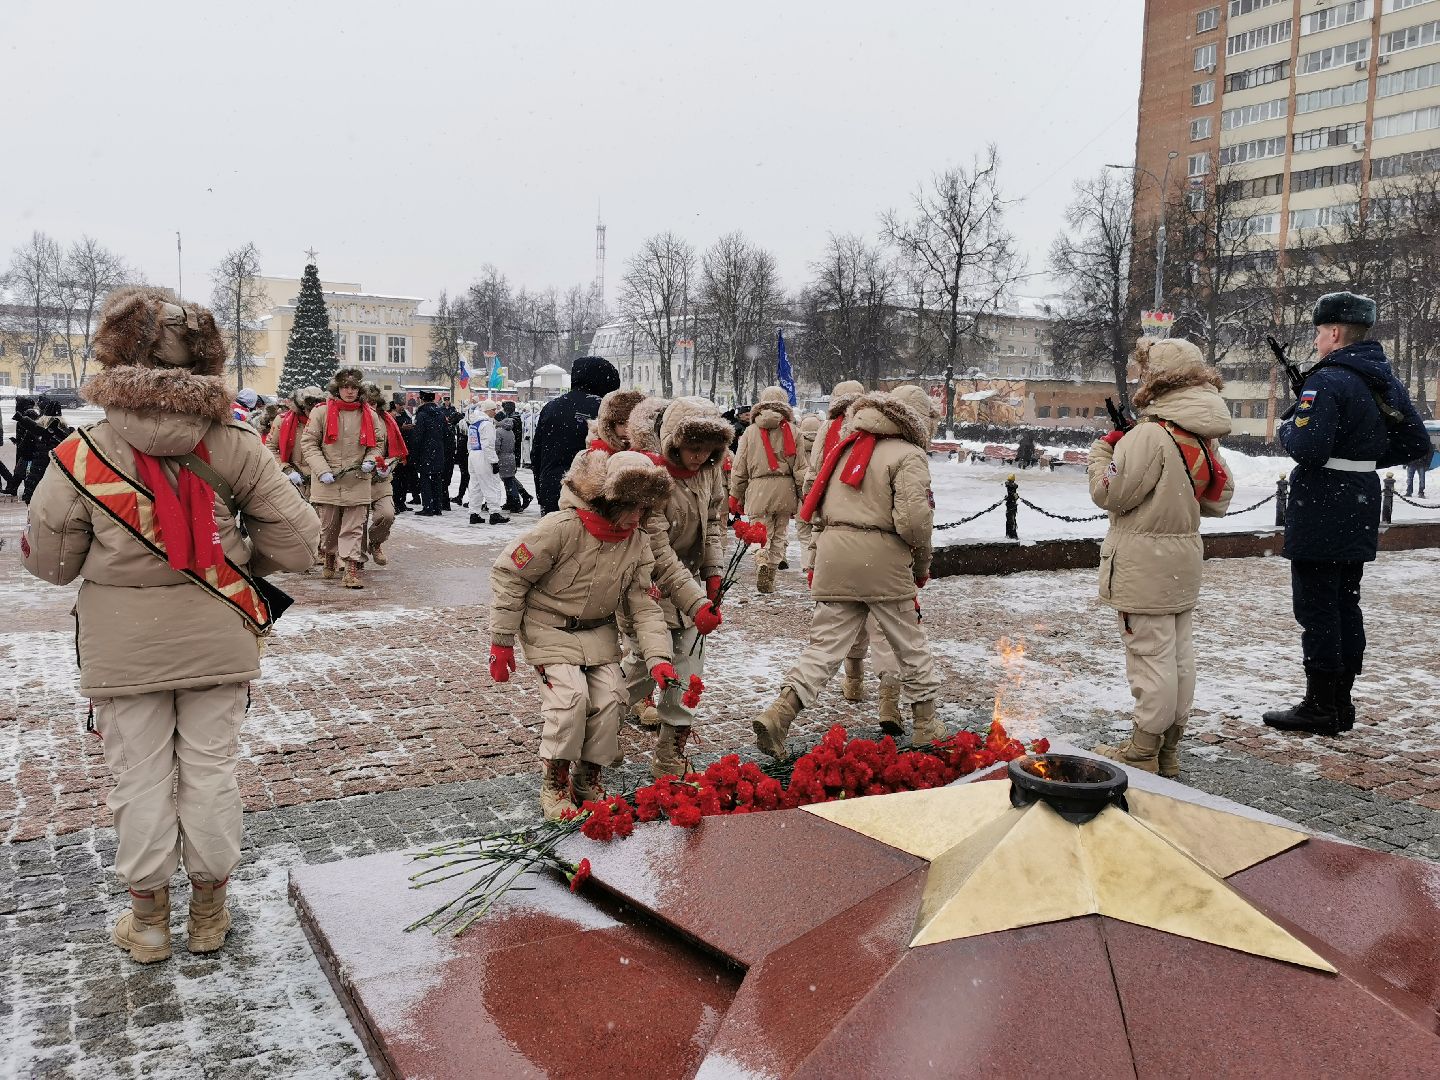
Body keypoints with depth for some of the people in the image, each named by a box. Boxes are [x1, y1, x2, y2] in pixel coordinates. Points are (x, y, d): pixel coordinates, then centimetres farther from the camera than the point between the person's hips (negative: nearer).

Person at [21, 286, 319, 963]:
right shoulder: (237, 449, -10)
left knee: (140, 780, 13)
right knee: (211, 773, 13)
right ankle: (208, 914, 29)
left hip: (124, 648, -1)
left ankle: (149, 920, 29)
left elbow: (50, 563, -4)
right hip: (216, 642, 1)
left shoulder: (83, 457, -13)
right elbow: (299, 546, -8)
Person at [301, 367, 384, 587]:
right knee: (328, 525, 13)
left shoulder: (369, 414, 6)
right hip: (328, 481, 0)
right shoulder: (321, 411, -1)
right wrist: (322, 470, -11)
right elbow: (308, 443, -1)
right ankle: (330, 559, 37)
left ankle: (352, 570, -5)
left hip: (357, 481, 1)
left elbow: (378, 443, 16)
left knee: (354, 528, -3)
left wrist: (370, 460, -4)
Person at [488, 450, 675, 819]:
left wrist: (658, 657, -19)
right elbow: (508, 573, -17)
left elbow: (643, 605, -4)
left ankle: (588, 781, 16)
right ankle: (554, 784, 1)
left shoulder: (638, 543, -7)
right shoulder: (562, 528, -25)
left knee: (610, 698, -8)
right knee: (571, 695, -22)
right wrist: (502, 641, -14)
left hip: (598, 631, 5)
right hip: (549, 626, -5)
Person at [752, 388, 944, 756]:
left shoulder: (847, 447, 18)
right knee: (911, 642, 13)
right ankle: (925, 722, 25)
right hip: (881, 560, -5)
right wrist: (922, 563, 2)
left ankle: (778, 713, -9)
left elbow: (817, 507, 18)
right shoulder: (909, 456, -3)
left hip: (832, 553, 5)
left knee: (825, 643, 6)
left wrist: (819, 561, 23)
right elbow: (913, 518, -14)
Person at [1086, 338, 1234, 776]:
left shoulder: (1149, 435, -20)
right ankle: (1169, 749, 26)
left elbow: (1110, 493, -15)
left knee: (1150, 656, -2)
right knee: (1179, 654, 14)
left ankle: (1142, 753, 8)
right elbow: (1219, 499, 15)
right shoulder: (1205, 436, 8)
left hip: (1144, 567, -9)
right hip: (1184, 562, 9)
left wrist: (1103, 450, -1)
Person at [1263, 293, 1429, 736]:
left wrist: (1287, 428, -5)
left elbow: (1307, 448, -25)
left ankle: (1320, 708, 4)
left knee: (1317, 609, -2)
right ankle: (1340, 703, 23)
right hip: (1361, 515, 9)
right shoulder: (1384, 380, 11)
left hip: (1321, 515, -9)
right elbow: (1417, 443, 15)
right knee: (1345, 606, 15)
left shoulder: (1328, 380, -17)